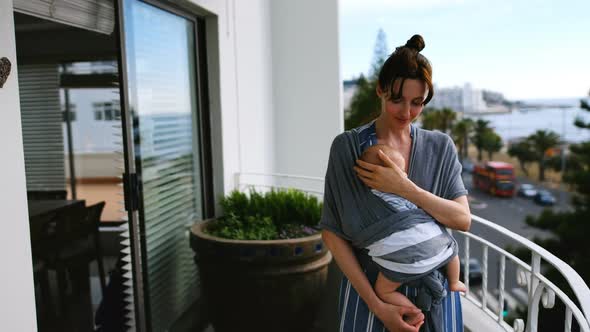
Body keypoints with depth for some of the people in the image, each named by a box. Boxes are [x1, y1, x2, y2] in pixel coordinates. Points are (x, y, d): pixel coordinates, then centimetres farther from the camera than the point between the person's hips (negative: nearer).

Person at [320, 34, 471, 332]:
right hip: (368, 287, -2)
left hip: (433, 288, 3)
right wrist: (377, 305, -15)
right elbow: (332, 232, -9)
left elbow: (463, 219, -6)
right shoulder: (347, 147, -8)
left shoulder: (441, 147, 1)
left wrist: (404, 187, -20)